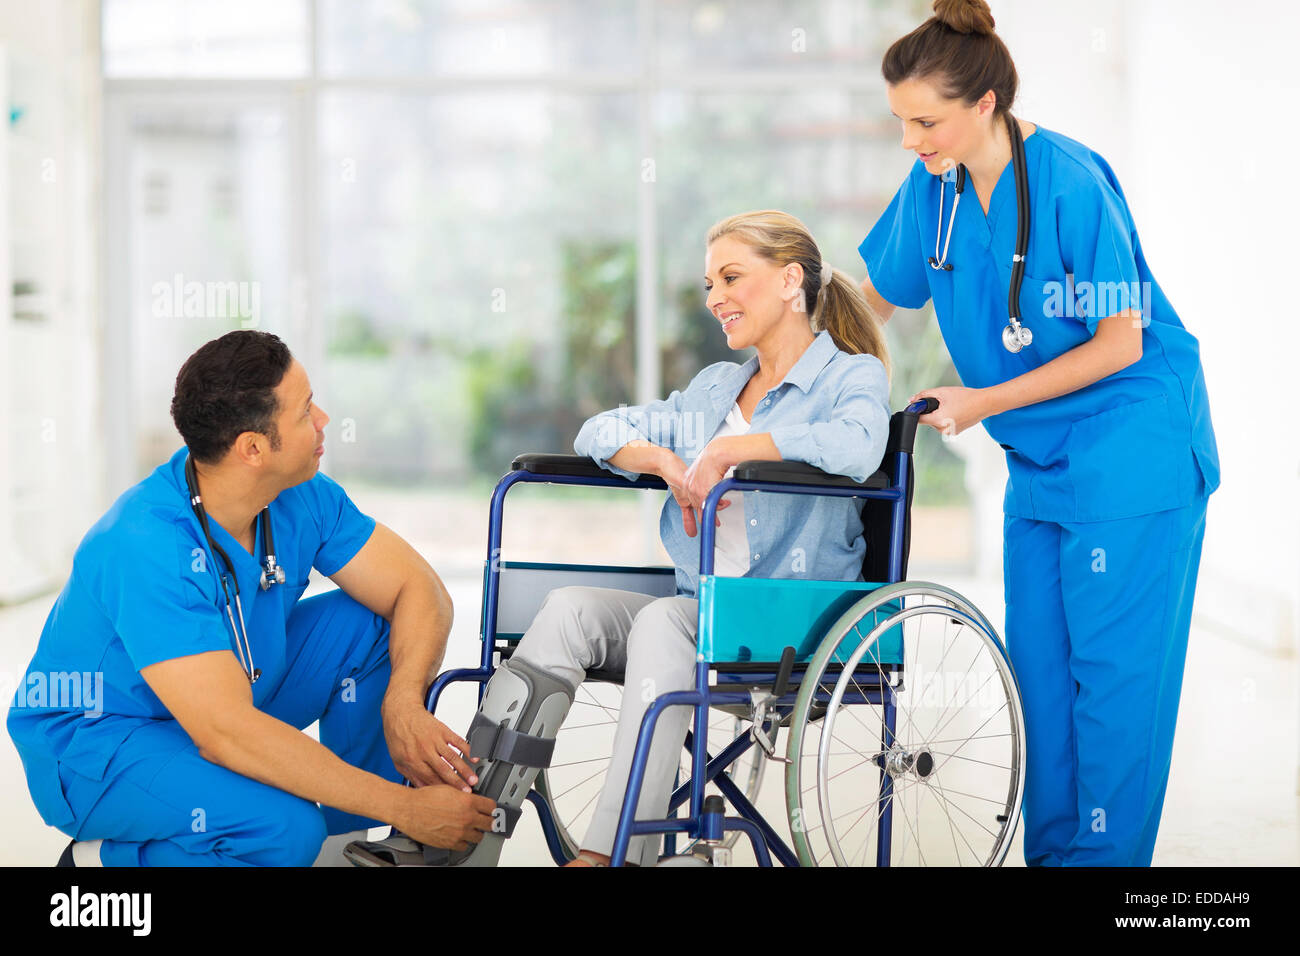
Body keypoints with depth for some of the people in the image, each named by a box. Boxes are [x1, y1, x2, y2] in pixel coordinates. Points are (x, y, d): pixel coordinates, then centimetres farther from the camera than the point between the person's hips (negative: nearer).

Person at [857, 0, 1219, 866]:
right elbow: (874, 300, 17)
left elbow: (1120, 344, -17)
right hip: (1039, 462, 7)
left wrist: (983, 402, -17)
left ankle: (1102, 851, 5)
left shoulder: (1071, 184, -20)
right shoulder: (935, 186, 0)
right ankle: (1051, 848, 17)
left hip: (1131, 454, -7)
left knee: (1113, 666, -4)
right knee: (1038, 664, 8)